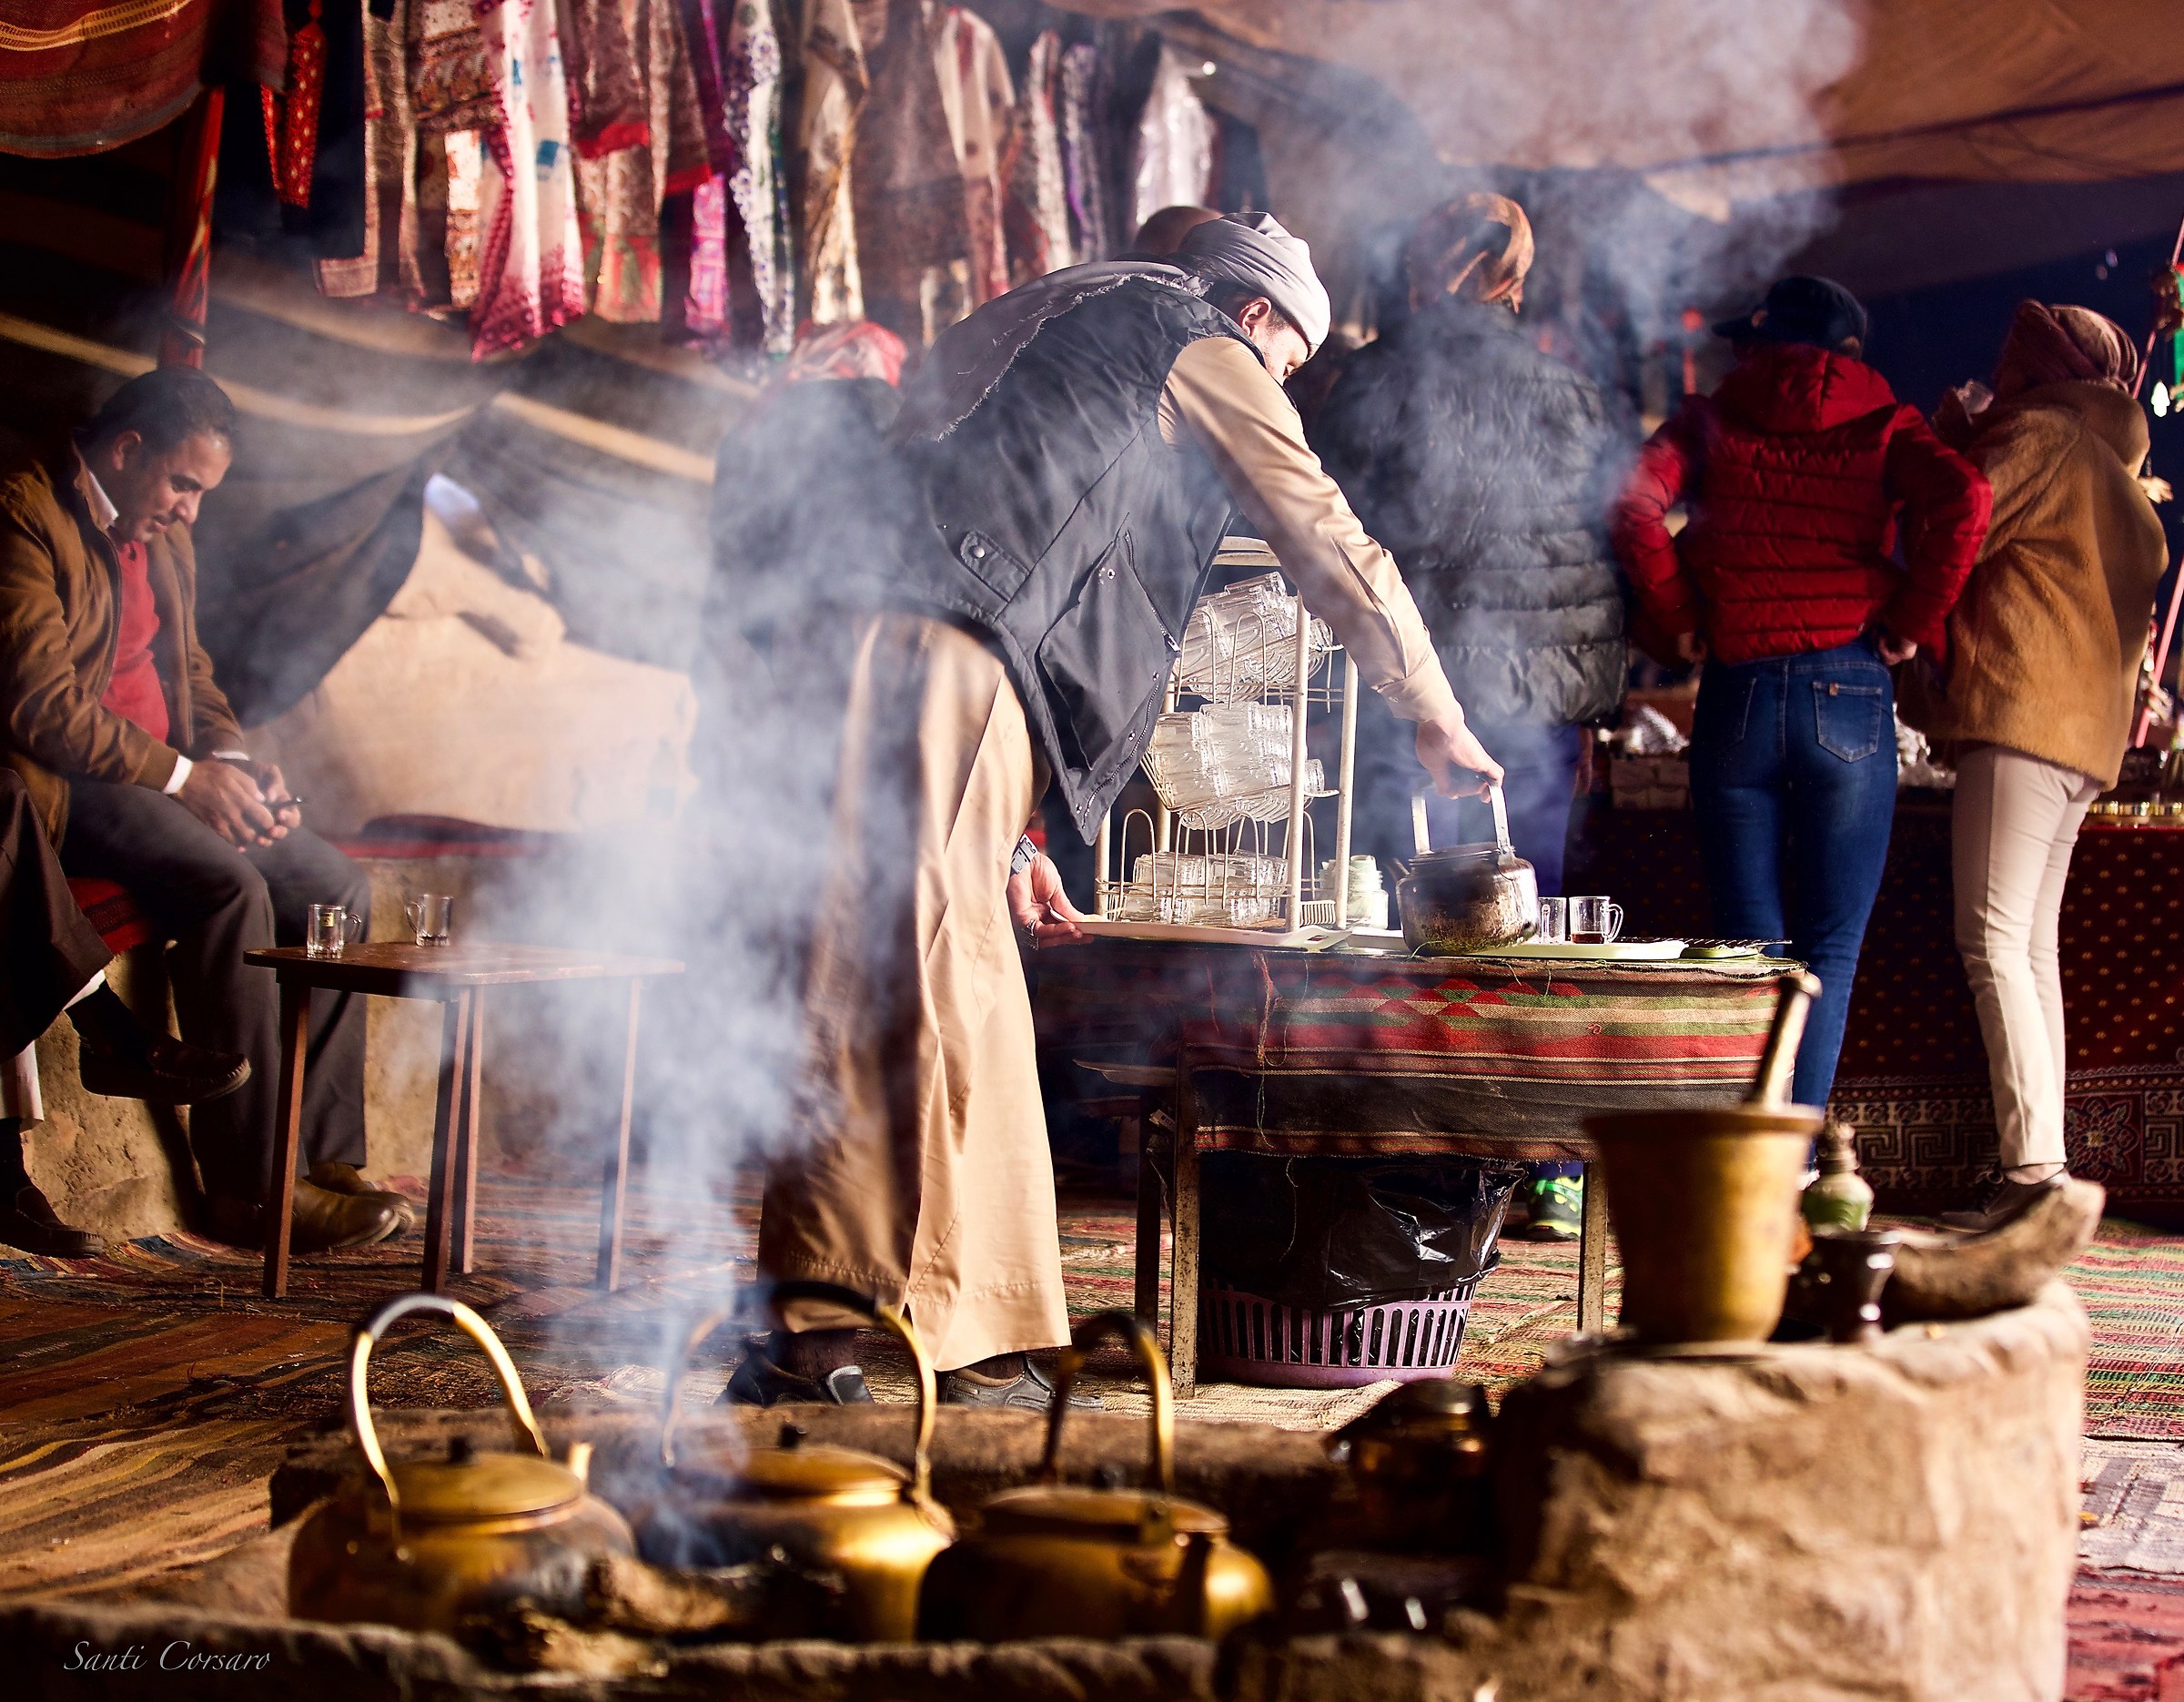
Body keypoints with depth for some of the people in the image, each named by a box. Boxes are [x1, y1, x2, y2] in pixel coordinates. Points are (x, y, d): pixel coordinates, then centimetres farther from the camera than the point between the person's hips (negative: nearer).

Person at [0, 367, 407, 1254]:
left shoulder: (164, 539, 17)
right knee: (226, 887, -30)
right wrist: (182, 777, -19)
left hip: (161, 775, 9)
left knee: (334, 883, -4)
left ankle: (321, 1156, -4)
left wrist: (232, 759, 4)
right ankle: (251, 1187, -26)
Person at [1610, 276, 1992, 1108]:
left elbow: (1634, 503, -8)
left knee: (1748, 949, 7)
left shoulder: (1710, 420, 10)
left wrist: (1682, 618, 2)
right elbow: (1962, 498, -12)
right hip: (1849, 695, -1)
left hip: (1735, 694, 1)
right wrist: (1913, 621, -2)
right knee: (1829, 952, 3)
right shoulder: (1883, 427, 8)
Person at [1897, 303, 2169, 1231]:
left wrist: (1952, 432, 10)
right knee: (2031, 950, 8)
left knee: (1995, 945, -14)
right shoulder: (2114, 469, 28)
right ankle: (2040, 1174, 5)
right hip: (2083, 731, 10)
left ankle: (2032, 1165, -22)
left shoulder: (2043, 436, -3)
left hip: (2026, 711, -10)